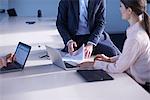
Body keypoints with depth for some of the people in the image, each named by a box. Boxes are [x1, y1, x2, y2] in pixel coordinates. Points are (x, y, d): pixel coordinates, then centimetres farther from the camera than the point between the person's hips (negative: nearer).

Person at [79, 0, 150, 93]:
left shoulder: (135, 38, -30)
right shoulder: (142, 26, -1)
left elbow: (118, 68, -20)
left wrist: (94, 64, -9)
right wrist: (110, 59, 6)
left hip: (140, 85, -8)